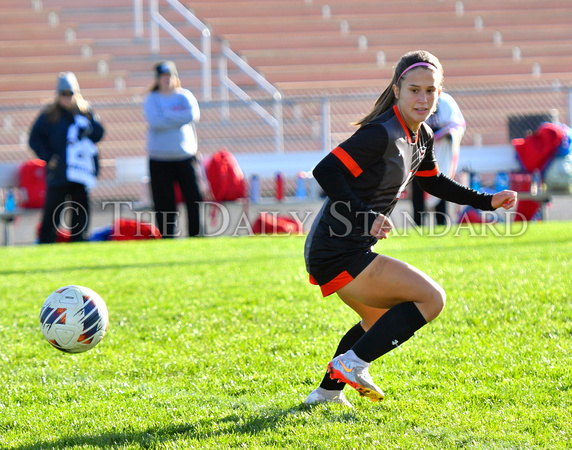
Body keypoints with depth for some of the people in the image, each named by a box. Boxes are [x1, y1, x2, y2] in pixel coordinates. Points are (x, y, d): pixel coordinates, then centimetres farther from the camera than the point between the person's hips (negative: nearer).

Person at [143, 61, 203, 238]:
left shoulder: (185, 96, 8)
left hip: (185, 155, 1)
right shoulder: (152, 99, 4)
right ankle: (167, 237, 7)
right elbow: (154, 121, -14)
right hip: (159, 158, -1)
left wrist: (167, 115, -11)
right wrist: (178, 117, -11)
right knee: (164, 202, -1)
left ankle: (197, 235, 0)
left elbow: (193, 115, -12)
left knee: (194, 197, -5)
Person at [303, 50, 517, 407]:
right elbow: (326, 171, -28)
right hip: (339, 254, -10)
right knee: (432, 298, -9)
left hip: (340, 252, 10)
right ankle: (352, 364, -7)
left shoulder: (422, 136, 9)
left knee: (381, 320, 30)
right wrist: (367, 217, -35)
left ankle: (327, 392, 36)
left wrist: (487, 201, 25)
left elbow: (433, 182, 29)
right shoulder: (381, 134, -21)